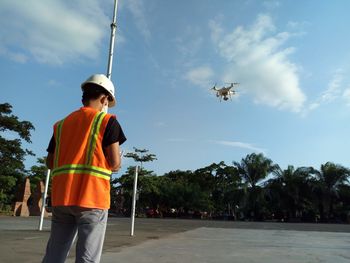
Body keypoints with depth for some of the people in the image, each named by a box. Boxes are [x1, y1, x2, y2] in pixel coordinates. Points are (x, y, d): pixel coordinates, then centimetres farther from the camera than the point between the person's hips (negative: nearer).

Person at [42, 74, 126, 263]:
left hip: (61, 197, 6)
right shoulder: (108, 121, -1)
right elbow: (115, 163, -7)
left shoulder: (62, 123, 16)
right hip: (92, 197, -5)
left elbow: (50, 162, 14)